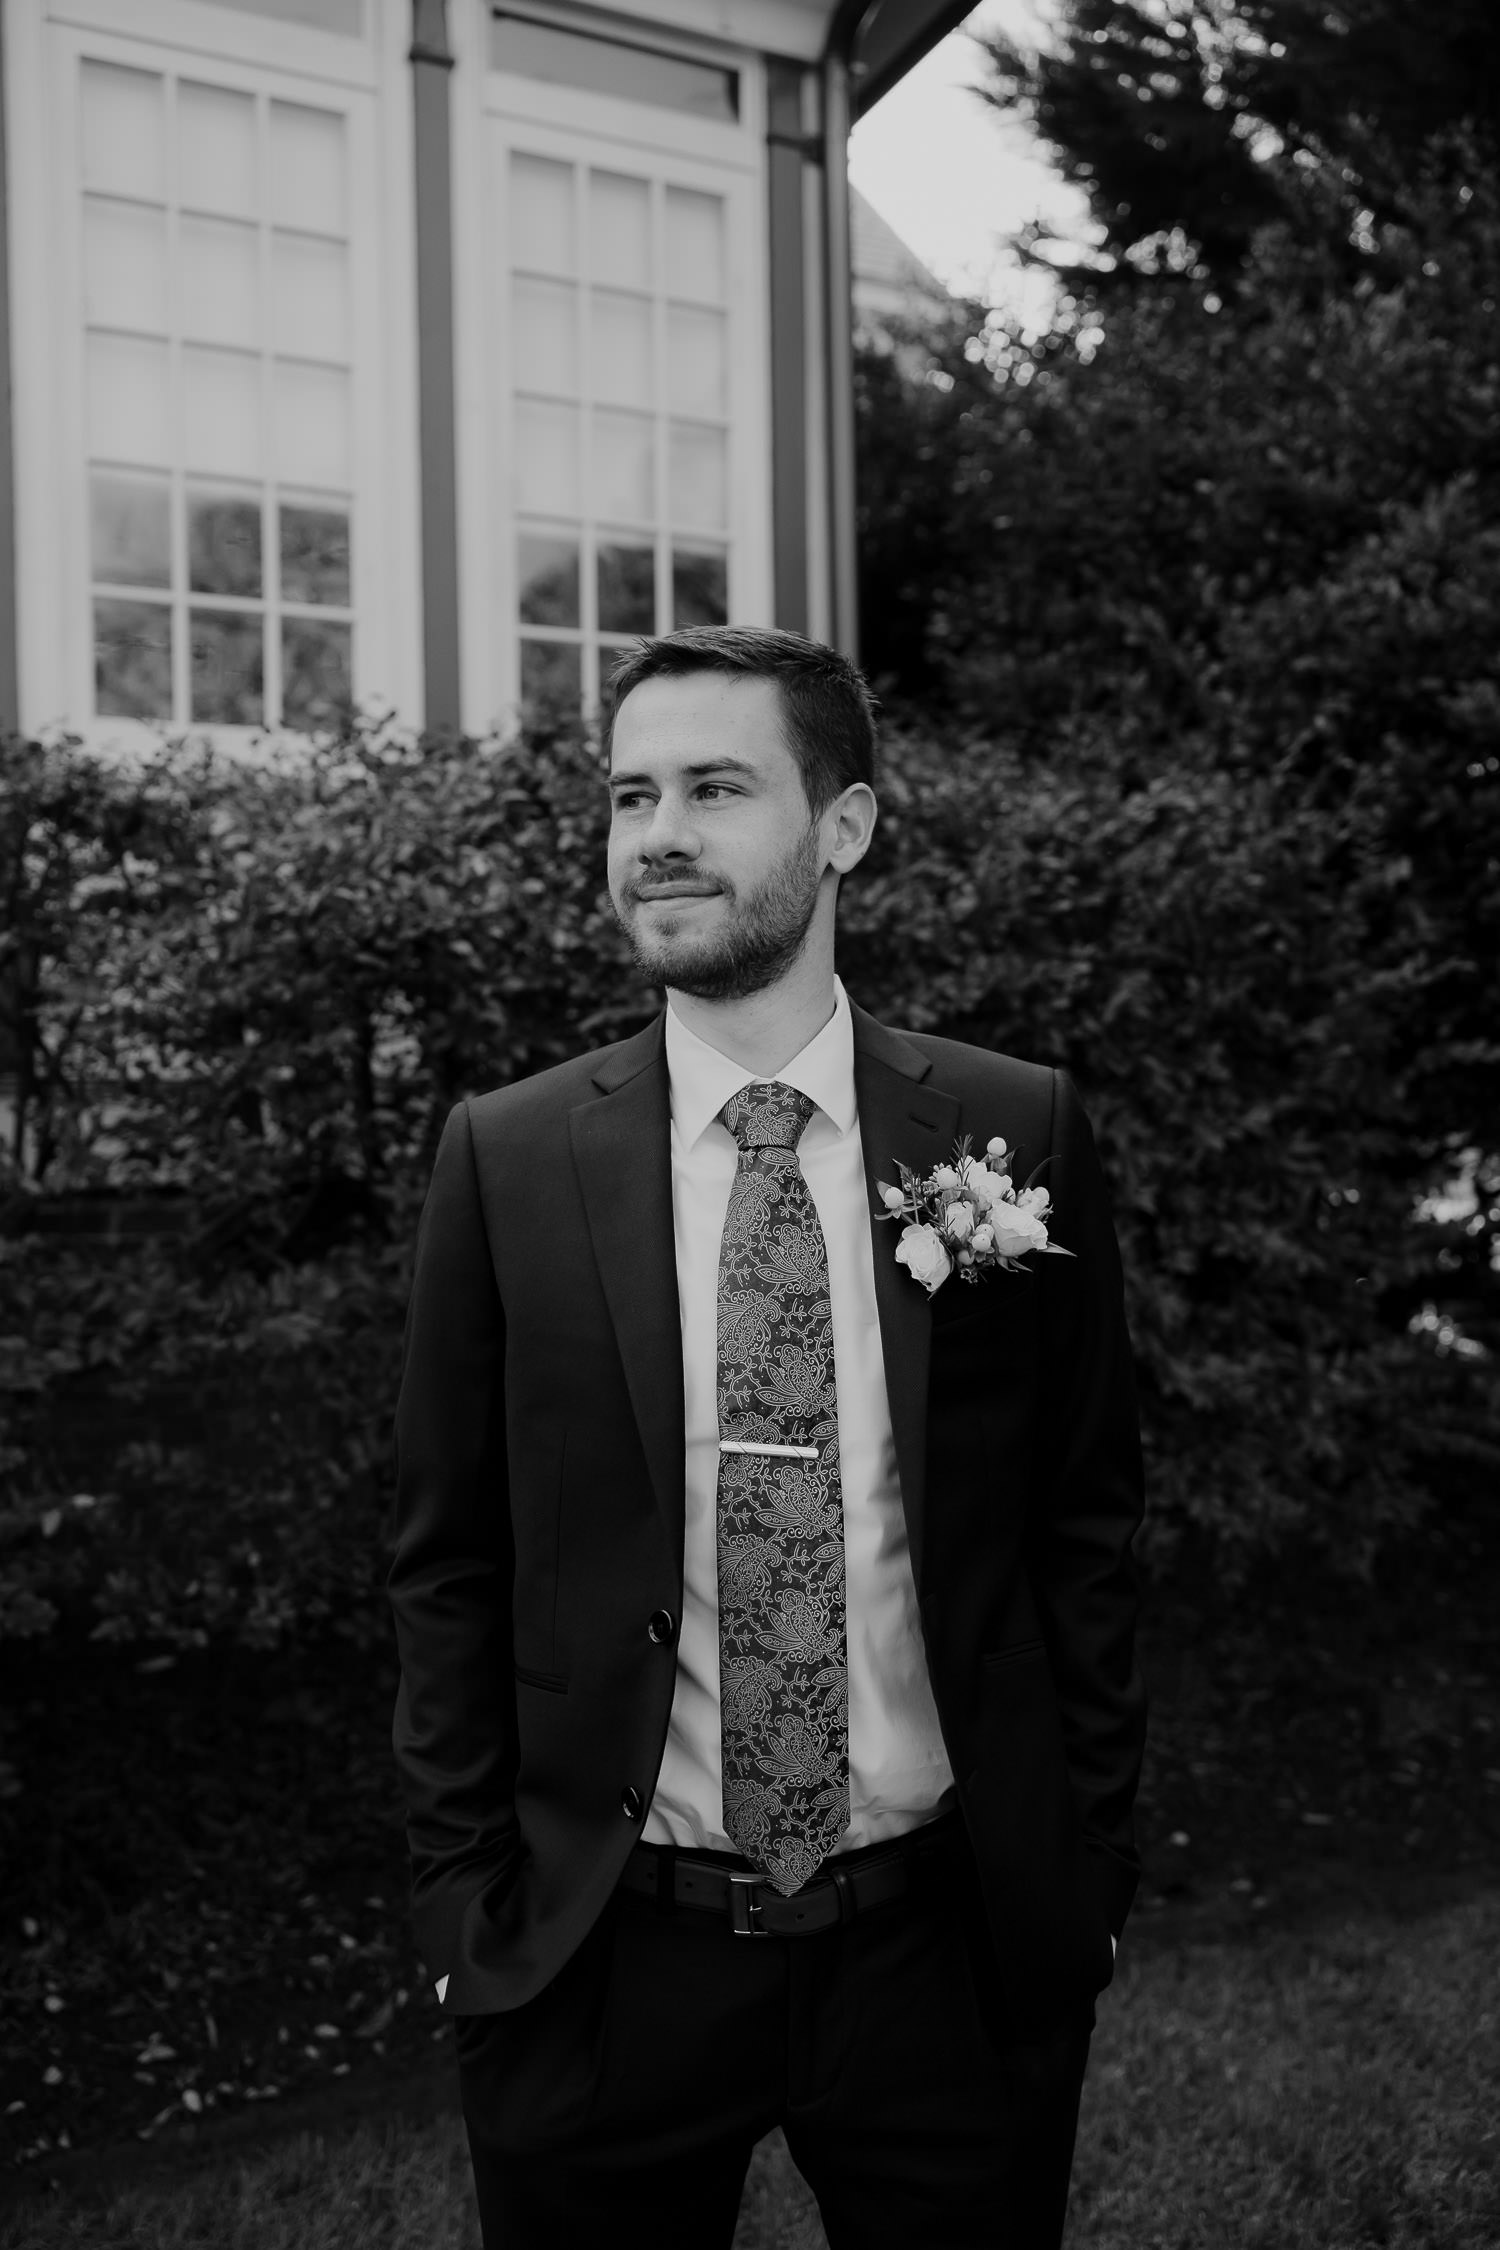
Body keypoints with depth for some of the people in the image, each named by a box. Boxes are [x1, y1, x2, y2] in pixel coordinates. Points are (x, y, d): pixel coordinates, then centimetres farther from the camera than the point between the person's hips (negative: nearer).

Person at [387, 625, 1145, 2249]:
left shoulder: (1016, 1135, -5)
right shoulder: (508, 1159, -6)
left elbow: (1084, 1523, 1)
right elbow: (449, 1565, 0)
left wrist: (1087, 1864, 2)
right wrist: (464, 1899, 0)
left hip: (949, 1948, 1)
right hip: (605, 1962, 0)